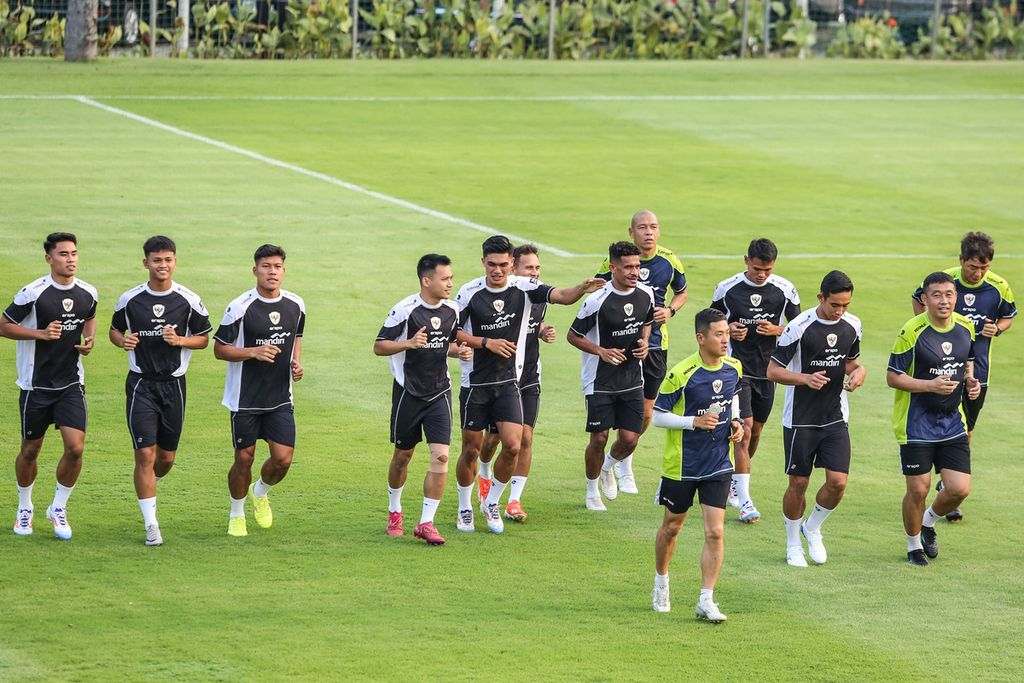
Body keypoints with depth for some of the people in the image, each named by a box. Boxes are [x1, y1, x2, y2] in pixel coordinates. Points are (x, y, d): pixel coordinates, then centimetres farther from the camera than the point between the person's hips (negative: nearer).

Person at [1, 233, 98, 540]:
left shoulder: (88, 293, 0)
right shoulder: (33, 293, -15)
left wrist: (89, 339, 1)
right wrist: (41, 334, -19)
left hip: (71, 384, 3)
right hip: (36, 384, -3)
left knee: (75, 448, -11)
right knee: (30, 450, 9)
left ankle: (58, 508, 10)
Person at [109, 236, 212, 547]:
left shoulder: (189, 300, -3)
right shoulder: (130, 299, -3)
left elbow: (204, 338, 6)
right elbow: (115, 329, 12)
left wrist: (180, 340, -14)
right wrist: (123, 340, -11)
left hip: (173, 384, 2)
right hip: (141, 384, -2)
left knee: (167, 457, 9)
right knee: (145, 454, -10)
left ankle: (149, 486, 44)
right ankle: (151, 524, -4)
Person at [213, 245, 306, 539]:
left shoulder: (296, 305, 1)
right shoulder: (240, 307, -14)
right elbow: (219, 349, -9)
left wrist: (296, 361, 2)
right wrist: (253, 352, -23)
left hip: (281, 398, 3)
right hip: (245, 399, -3)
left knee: (283, 459, -5)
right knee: (244, 459, 4)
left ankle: (261, 492, 28)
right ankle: (236, 514, 27)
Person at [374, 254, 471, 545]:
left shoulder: (452, 310, 2)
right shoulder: (405, 310, -14)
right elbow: (379, 346, -10)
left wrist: (459, 351, -3)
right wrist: (409, 343, -26)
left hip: (439, 392, 3)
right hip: (408, 391, -3)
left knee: (441, 456, -12)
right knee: (402, 455, 12)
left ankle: (426, 523, -7)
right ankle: (394, 512, 36)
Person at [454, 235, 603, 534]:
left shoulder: (523, 288, -4)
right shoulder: (470, 293, -8)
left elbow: (562, 296, -15)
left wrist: (582, 289, -36)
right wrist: (487, 343, -14)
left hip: (508, 383, 1)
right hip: (475, 383, -1)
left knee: (513, 445, -11)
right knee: (471, 449, 5)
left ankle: (492, 502, 11)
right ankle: (465, 508, 26)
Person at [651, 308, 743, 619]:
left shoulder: (733, 369, -3)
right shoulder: (681, 374, -19)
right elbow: (658, 416, -12)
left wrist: (735, 422, 1)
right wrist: (694, 421, -24)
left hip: (718, 465, 3)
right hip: (681, 464, -3)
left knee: (715, 533, -7)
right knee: (672, 527, 15)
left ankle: (706, 601, -1)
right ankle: (661, 583, 40)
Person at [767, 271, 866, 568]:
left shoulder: (852, 325, 1)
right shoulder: (799, 327, -16)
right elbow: (773, 370, -11)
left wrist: (858, 371, -6)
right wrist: (806, 379, -27)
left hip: (836, 418, 4)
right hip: (800, 419, -4)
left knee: (838, 482, -6)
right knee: (798, 484, 4)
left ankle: (812, 528, 22)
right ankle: (793, 544, 24)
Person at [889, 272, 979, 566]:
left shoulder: (966, 328, 0)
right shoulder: (912, 332, -17)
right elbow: (893, 377, -13)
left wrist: (970, 380, -2)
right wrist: (931, 385, -24)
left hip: (952, 421, 5)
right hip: (916, 423, -5)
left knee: (959, 489, -2)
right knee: (918, 490, 0)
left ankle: (929, 521, 30)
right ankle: (914, 546, 25)